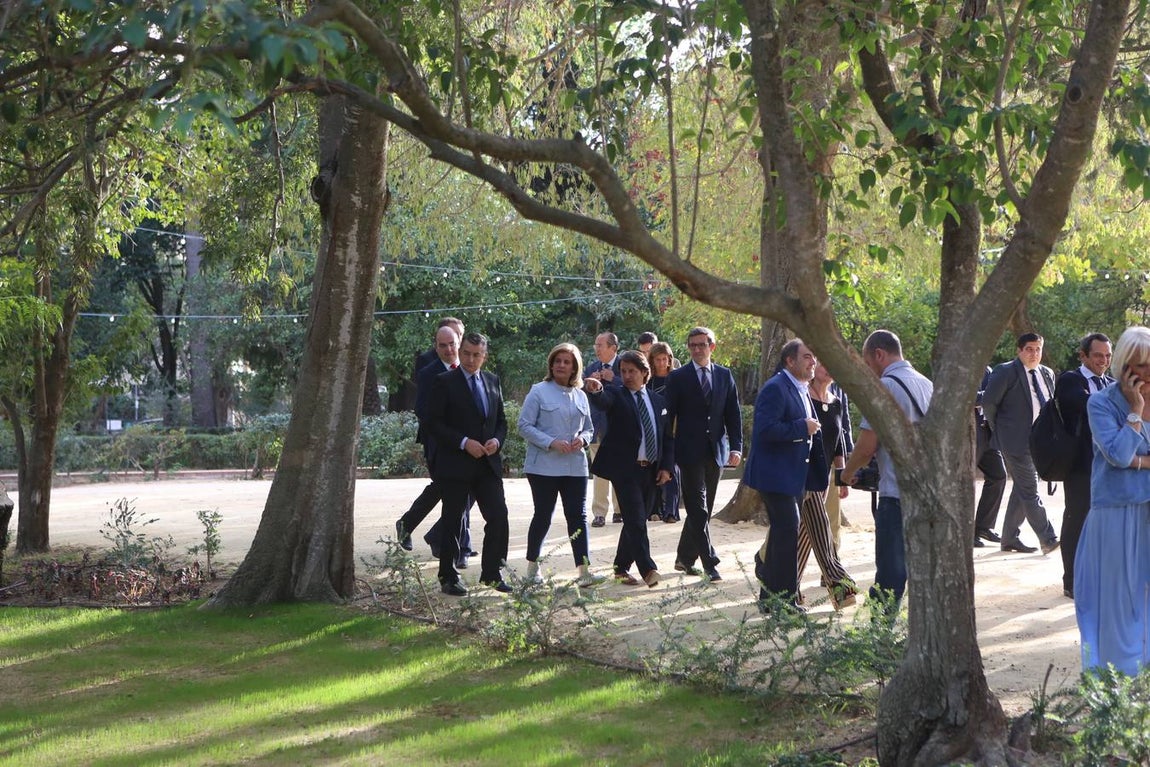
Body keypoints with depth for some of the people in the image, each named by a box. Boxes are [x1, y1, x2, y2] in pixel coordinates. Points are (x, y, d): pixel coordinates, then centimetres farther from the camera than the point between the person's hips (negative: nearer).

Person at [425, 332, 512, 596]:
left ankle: (492, 573, 11)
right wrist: (464, 443, -17)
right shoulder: (445, 382, -4)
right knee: (452, 522, 2)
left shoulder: (492, 381, 12)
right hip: (455, 464, -5)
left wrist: (497, 440, -4)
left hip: (488, 463, 5)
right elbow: (434, 422, -9)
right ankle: (448, 578, 11)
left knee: (499, 516, -1)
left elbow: (501, 420, 17)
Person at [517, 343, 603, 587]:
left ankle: (584, 571, -6)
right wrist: (551, 443, -17)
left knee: (578, 516, -3)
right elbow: (525, 425, -7)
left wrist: (582, 439, -4)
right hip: (544, 465, -4)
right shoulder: (539, 392, -2)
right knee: (543, 516, 3)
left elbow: (589, 428, 20)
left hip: (575, 465, 4)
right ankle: (532, 567, 18)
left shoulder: (580, 396, 12)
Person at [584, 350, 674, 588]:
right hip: (625, 470, -5)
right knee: (636, 520, -13)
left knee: (636, 521, 10)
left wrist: (666, 467, 5)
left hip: (651, 471, 5)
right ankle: (648, 570, -16)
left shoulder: (658, 401, 14)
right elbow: (602, 402, -24)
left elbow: (668, 437, 16)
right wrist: (595, 390, -47)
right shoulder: (615, 395, 0)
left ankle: (622, 568, 21)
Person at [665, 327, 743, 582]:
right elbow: (668, 416, -1)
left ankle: (685, 558, 23)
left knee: (703, 508, 10)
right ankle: (710, 563, -8)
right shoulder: (678, 377, 0)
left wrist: (736, 446, -3)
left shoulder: (724, 376, 10)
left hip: (715, 452, 4)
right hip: (690, 452, -4)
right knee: (698, 509, -8)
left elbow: (734, 414, 9)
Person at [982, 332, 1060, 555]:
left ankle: (1010, 538, 20)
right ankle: (1047, 539, -8)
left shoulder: (1047, 374, 12)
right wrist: (998, 430, -2)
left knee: (1022, 490, 12)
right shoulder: (1005, 372, -9)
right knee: (1029, 491, -8)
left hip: (1039, 442, 7)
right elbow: (988, 402, -8)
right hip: (1016, 442, -7)